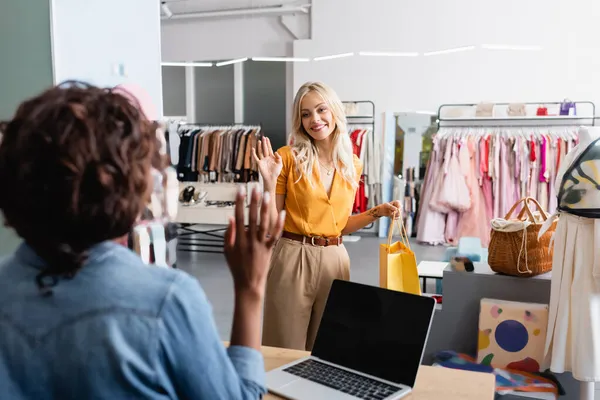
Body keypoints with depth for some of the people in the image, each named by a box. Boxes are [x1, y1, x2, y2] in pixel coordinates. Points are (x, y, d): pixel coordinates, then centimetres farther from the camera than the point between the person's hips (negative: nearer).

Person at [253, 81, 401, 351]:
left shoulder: (352, 165, 6)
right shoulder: (288, 157, -7)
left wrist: (378, 212, 3)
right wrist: (269, 181, -18)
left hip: (335, 260, 4)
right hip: (293, 259, -4)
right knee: (286, 352, 7)